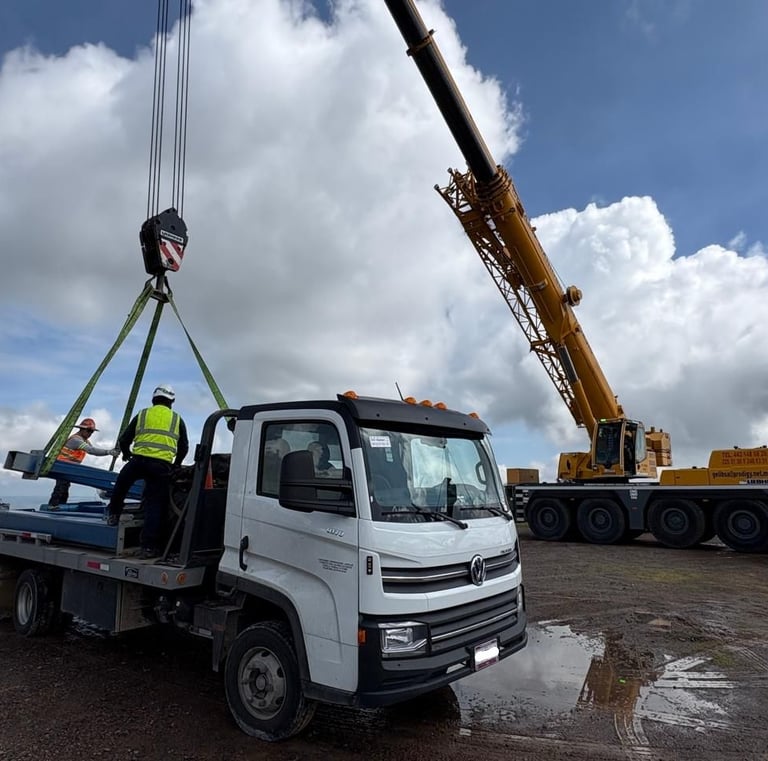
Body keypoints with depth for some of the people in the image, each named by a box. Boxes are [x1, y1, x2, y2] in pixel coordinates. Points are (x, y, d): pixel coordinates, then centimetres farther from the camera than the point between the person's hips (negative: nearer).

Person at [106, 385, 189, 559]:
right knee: (155, 505, 1)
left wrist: (127, 454, 39)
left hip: (139, 460, 0)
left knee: (121, 484, 32)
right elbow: (184, 447, 18)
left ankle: (113, 515, 39)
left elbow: (123, 440, 18)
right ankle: (149, 546, -2)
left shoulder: (142, 414, 16)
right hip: (162, 465, 0)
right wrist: (176, 465, 35)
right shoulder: (177, 419, 17)